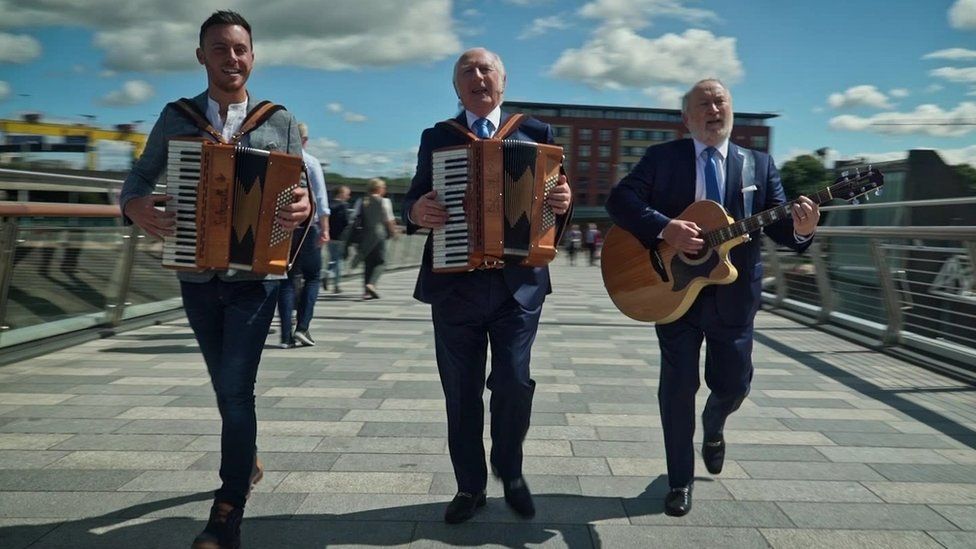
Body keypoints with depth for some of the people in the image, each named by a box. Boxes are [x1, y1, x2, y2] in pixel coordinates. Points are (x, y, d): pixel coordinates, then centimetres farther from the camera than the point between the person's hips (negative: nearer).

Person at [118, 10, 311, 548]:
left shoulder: (280, 122, 1)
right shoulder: (175, 118, 5)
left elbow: (300, 191, 2)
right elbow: (138, 177, 9)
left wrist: (303, 207, -22)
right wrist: (135, 206, -14)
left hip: (254, 277, -3)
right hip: (197, 277, 3)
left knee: (235, 388, -10)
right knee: (227, 385, 18)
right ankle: (246, 460, 43)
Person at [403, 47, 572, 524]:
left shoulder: (537, 134, 8)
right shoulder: (435, 138, 9)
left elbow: (556, 193, 6)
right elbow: (413, 201, 6)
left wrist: (562, 202, -17)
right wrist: (417, 212, -16)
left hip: (519, 283, -1)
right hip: (453, 284, 1)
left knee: (514, 384, 0)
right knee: (460, 392, 8)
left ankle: (510, 474, 27)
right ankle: (470, 486, 25)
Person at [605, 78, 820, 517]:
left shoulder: (759, 164, 6)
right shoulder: (662, 157, 0)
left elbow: (778, 225, 0)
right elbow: (619, 199, -11)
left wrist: (800, 228, -24)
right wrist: (665, 227, -25)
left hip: (734, 294, 2)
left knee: (733, 384, 11)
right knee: (678, 386, 4)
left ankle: (712, 428, 48)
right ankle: (681, 481, 22)